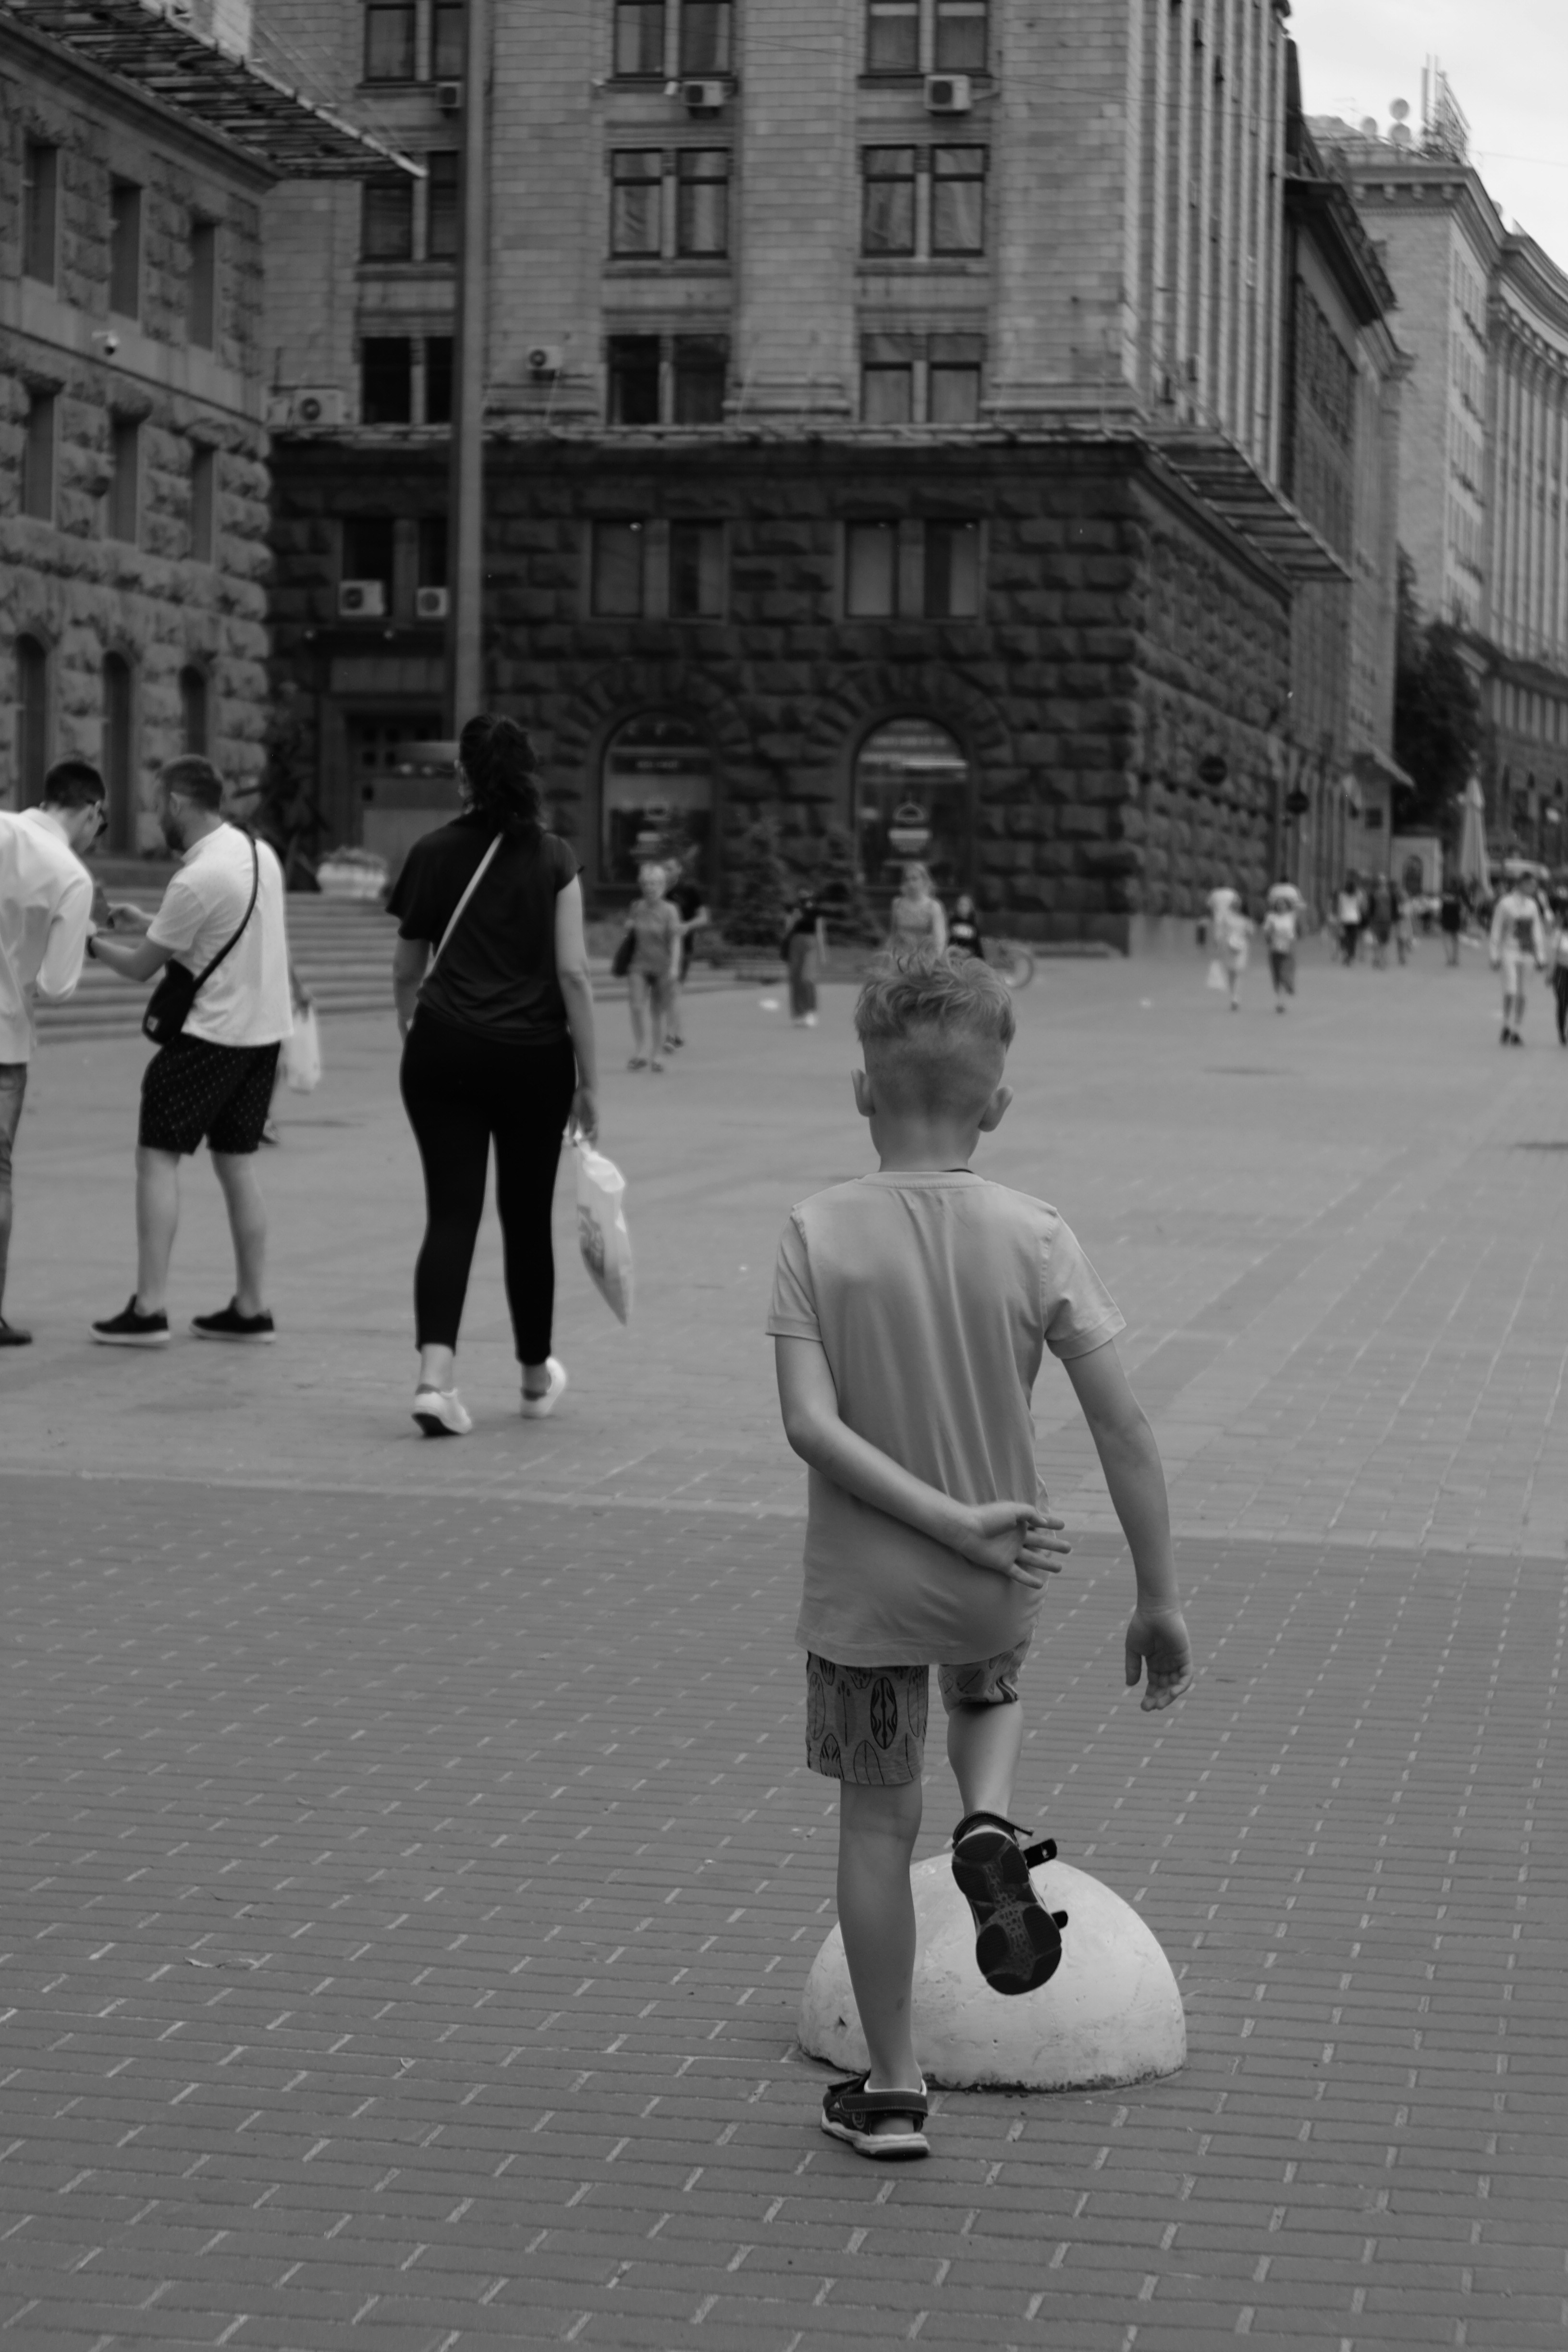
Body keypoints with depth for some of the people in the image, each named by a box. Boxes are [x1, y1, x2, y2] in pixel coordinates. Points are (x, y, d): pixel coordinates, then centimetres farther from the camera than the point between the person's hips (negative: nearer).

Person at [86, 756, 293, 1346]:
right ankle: (251, 1308, 15)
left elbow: (142, 968, -9)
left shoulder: (198, 879, -19)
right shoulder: (259, 854, 6)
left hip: (211, 1033, -8)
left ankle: (149, 1308, -6)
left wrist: (93, 943, 9)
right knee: (237, 1163, 14)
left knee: (158, 1158, -2)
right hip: (264, 1030, 8)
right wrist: (149, 922, 19)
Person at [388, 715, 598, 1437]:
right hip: (534, 1054, -1)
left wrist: (413, 1038, 30)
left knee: (452, 1213, -2)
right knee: (527, 1217, 13)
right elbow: (573, 975, -6)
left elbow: (407, 972, 12)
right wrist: (589, 1081, -1)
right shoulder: (552, 860, -2)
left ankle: (435, 1374, -21)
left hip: (443, 1051, 1)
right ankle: (536, 1378, 30)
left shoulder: (432, 854, 4)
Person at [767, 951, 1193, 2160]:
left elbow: (812, 1425, -21)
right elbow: (1125, 1432, -13)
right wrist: (1161, 1599, -4)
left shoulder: (818, 1234, -13)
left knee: (876, 1821, 14)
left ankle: (893, 2092, 21)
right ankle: (991, 1829, 4)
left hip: (862, 1590, -1)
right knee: (991, 1687, 34)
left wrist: (954, 1521, -18)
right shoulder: (1037, 1241, -12)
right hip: (999, 1588, 1)